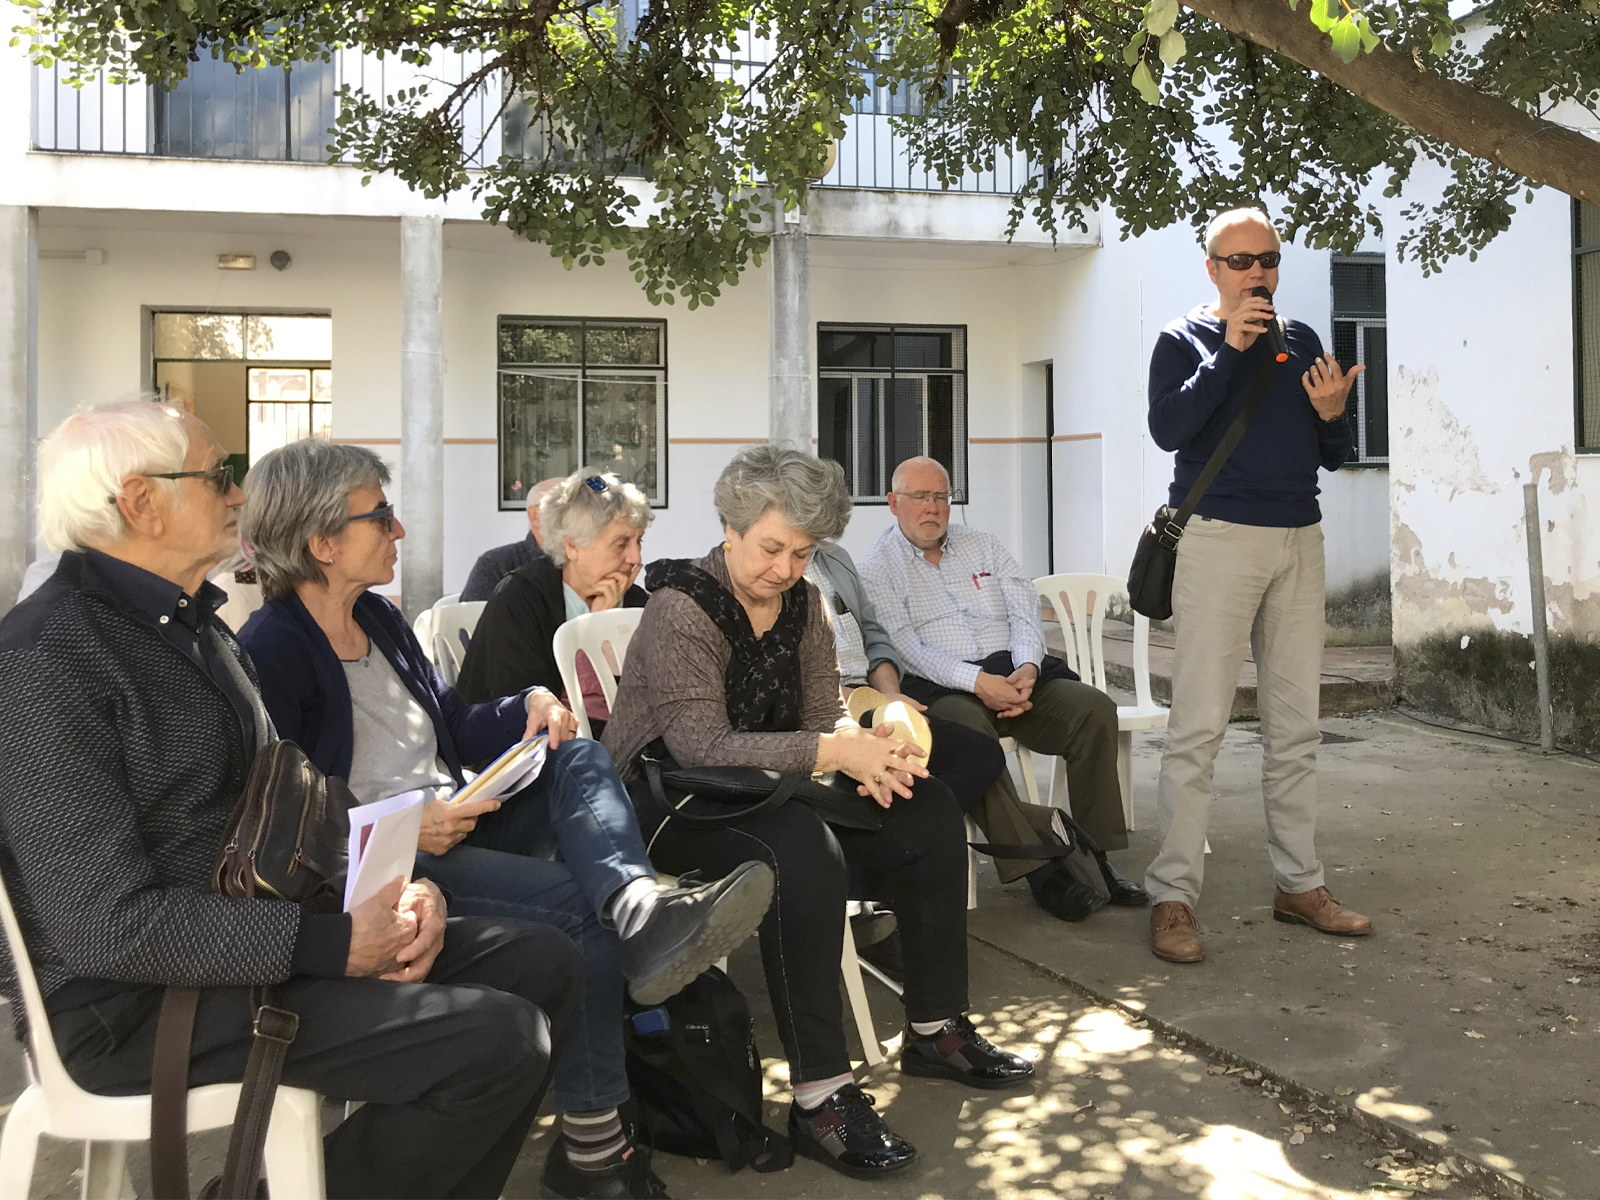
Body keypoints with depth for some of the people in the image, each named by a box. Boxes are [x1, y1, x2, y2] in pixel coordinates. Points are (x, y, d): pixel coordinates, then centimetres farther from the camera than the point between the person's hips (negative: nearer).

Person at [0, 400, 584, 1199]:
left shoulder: (195, 624, 14)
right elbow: (108, 923, -23)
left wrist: (388, 888, -2)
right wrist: (333, 943, -22)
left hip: (246, 934, 10)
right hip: (139, 1000, -9)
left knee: (544, 966, 1)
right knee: (498, 1042, -22)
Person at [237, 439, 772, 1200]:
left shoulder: (379, 620, 14)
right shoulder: (271, 652, -12)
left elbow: (451, 731, 18)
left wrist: (527, 705, -2)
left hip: (454, 823, 8)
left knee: (578, 756, -12)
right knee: (577, 907, -23)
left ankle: (640, 909, -44)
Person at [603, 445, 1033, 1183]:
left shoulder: (800, 602, 6)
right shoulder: (682, 606, -17)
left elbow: (824, 712, 3)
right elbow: (702, 746, -26)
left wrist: (868, 754, -21)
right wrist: (832, 752, -31)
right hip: (666, 802, -8)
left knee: (927, 811, -5)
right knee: (803, 853, -36)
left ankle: (935, 1030, 6)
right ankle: (819, 1097, -29)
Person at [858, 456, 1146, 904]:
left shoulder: (983, 545, 20)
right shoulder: (877, 566, 6)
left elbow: (1025, 614, 10)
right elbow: (904, 647, -7)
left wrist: (1027, 668, -12)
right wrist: (977, 681, -20)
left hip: (1014, 672, 4)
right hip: (940, 688, -4)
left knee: (1094, 707, -21)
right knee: (969, 730, -38)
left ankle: (1095, 855, -17)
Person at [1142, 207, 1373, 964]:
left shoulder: (1301, 342, 17)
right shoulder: (1185, 339, 4)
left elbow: (1333, 457, 17)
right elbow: (1167, 429, -14)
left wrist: (1333, 416, -4)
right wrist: (1230, 349, -15)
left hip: (1299, 542, 6)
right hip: (1219, 539, -5)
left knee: (1296, 726, 8)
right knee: (1198, 726, -9)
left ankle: (1298, 885, 17)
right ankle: (1173, 897, -5)